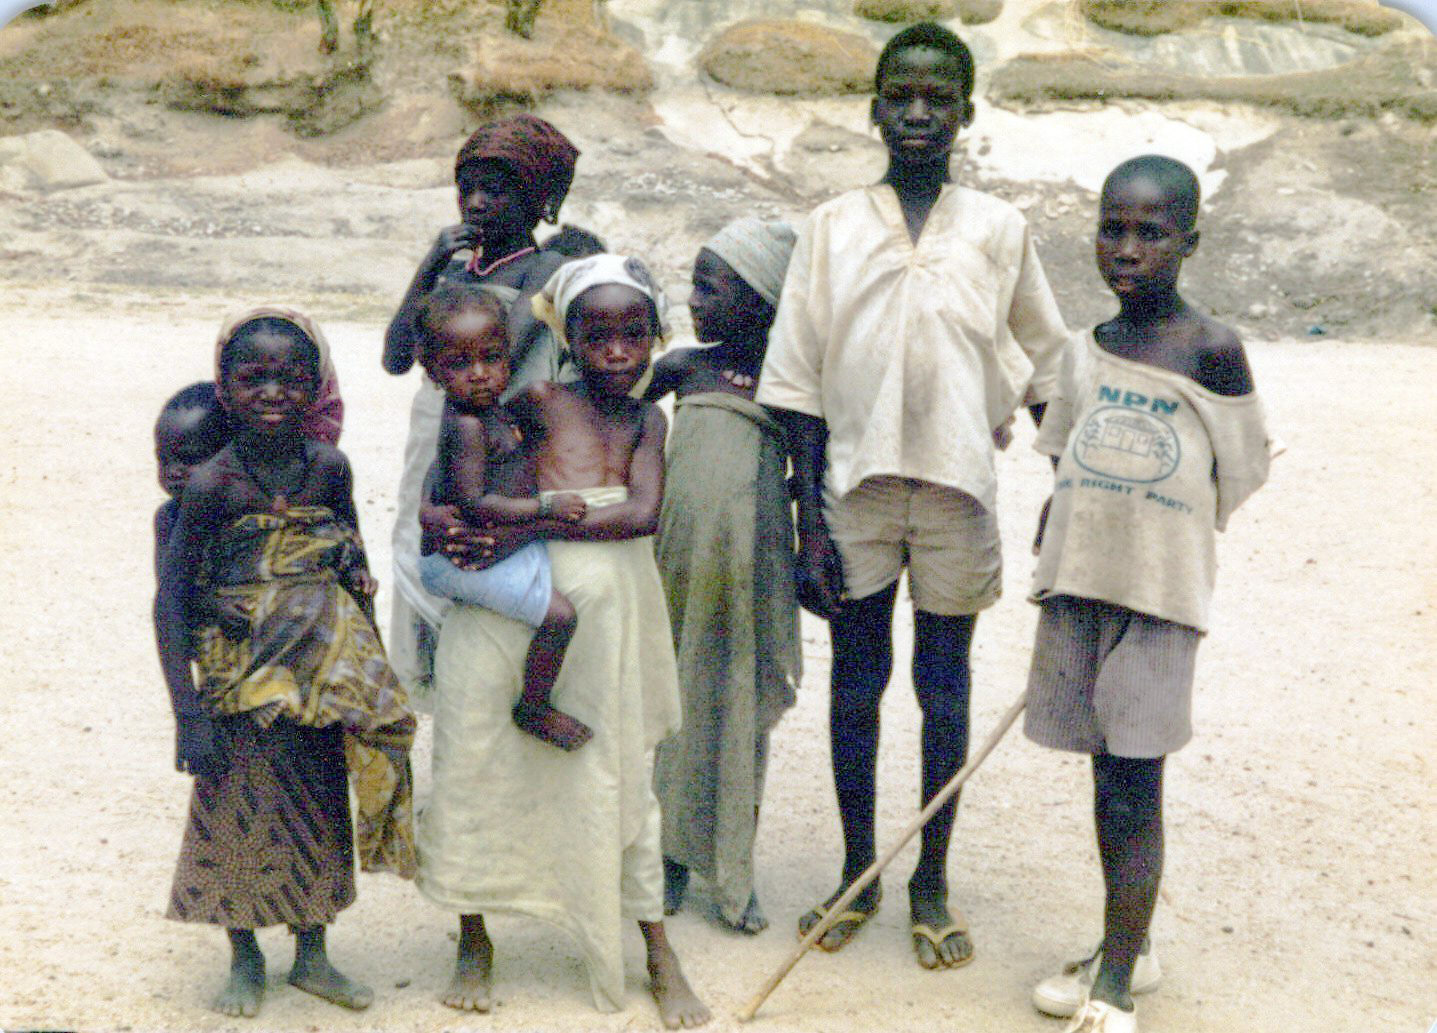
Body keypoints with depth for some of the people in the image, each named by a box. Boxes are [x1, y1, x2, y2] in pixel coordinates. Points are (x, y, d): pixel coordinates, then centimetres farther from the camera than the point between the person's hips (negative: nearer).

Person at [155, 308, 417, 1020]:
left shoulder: (328, 467, -4)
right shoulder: (213, 483, -15)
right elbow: (171, 600, -13)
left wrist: (367, 662, 13)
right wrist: (188, 714, -17)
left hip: (322, 675, 3)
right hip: (243, 681, -3)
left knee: (321, 810, 13)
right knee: (240, 814, 8)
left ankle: (311, 955, 32)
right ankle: (245, 960, 30)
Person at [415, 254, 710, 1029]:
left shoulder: (647, 421, 1)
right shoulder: (538, 404, -6)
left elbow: (642, 513, -16)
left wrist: (533, 524, -25)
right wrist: (436, 517, -24)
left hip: (604, 622, 2)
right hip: (513, 617, -2)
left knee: (618, 776, 10)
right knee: (479, 765, 6)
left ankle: (659, 955, 22)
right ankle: (474, 941, 27)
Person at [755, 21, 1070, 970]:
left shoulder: (1000, 230, 4)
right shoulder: (834, 228, 3)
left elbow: (1045, 368, 12)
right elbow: (799, 382, 1)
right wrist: (810, 521, -3)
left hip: (958, 488, 0)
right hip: (856, 483, 0)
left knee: (945, 692, 8)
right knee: (856, 687, 9)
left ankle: (932, 883, 22)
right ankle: (857, 873, 25)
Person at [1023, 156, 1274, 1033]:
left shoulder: (1212, 350, -8)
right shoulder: (1086, 352, 7)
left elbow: (1239, 477, -1)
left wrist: (1157, 549, 4)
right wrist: (1055, 575, 11)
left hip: (1158, 595, -5)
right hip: (1078, 584, 5)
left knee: (1133, 787, -3)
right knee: (1108, 778, 14)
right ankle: (1125, 952, 29)